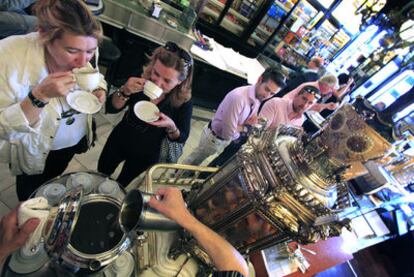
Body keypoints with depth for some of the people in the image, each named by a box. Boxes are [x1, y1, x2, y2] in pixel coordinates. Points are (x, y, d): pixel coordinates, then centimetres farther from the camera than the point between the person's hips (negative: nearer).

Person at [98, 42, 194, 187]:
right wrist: (125, 91, -37)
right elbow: (111, 108, -17)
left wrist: (171, 126, -37)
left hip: (146, 154, -2)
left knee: (120, 185, 25)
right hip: (118, 141, 2)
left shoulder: (184, 102, -26)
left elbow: (182, 138, -15)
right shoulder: (142, 79, -23)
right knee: (101, 173, 29)